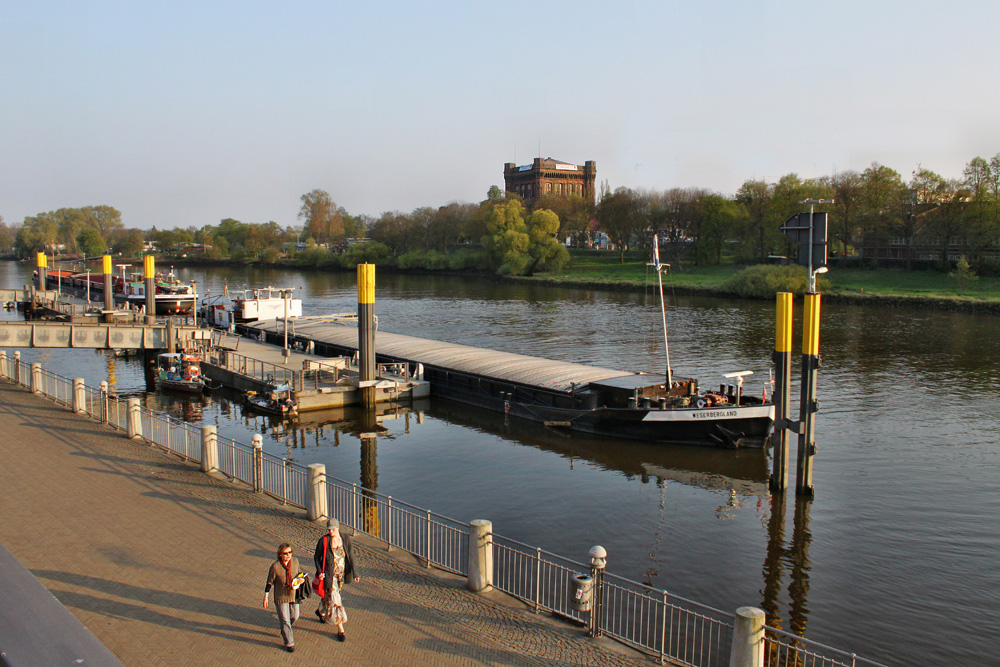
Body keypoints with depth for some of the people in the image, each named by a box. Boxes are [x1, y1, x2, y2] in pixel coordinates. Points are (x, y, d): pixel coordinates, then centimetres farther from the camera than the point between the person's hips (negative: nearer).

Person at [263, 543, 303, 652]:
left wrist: (301, 579, -12)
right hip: (281, 597, -4)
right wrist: (265, 597, -7)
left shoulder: (295, 561, -11)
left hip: (293, 594, 5)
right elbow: (269, 582, -11)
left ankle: (284, 629, 50)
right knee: (285, 620, 3)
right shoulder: (275, 566, -24)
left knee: (295, 616, 18)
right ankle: (289, 643, 22)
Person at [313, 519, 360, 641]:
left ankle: (321, 611, 55)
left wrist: (355, 574, -10)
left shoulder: (346, 539, -7)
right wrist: (319, 572, -16)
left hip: (341, 574, 4)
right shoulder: (323, 541, -14)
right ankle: (340, 630, 3)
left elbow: (351, 557, -4)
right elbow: (317, 557, -4)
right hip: (329, 575, -4)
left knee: (328, 595, 24)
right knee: (334, 600, -5)